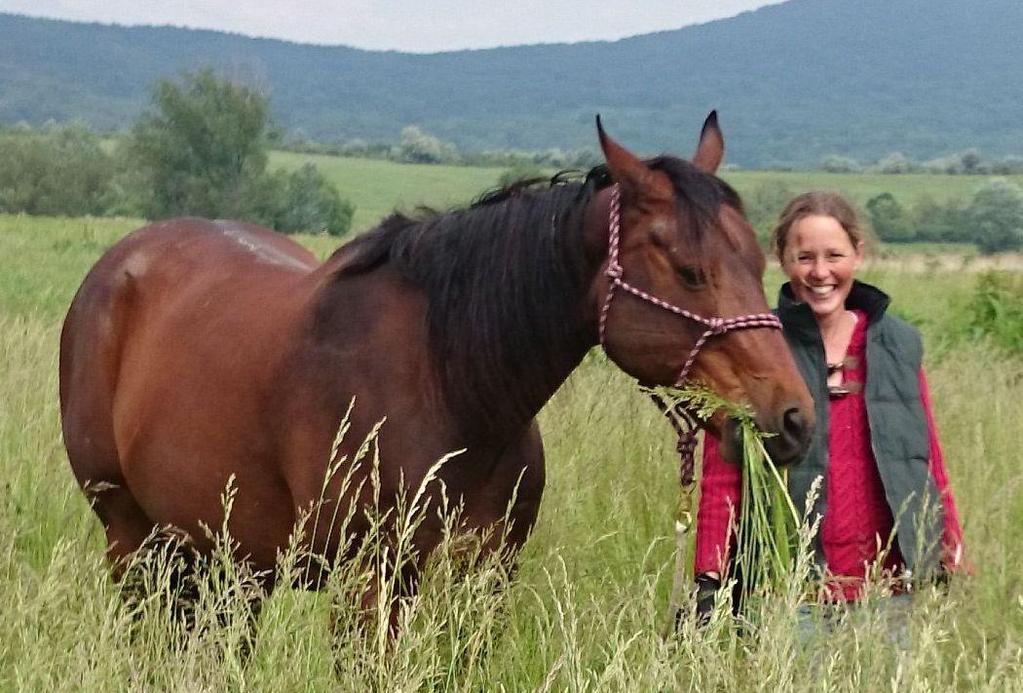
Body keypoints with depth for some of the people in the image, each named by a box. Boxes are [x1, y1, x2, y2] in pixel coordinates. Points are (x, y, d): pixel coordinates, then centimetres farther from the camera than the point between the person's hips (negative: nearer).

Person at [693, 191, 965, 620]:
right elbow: (720, 479, -1)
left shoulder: (899, 344, 10)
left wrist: (952, 566, 7)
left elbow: (929, 462, 14)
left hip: (888, 587, 3)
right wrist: (709, 582, -9)